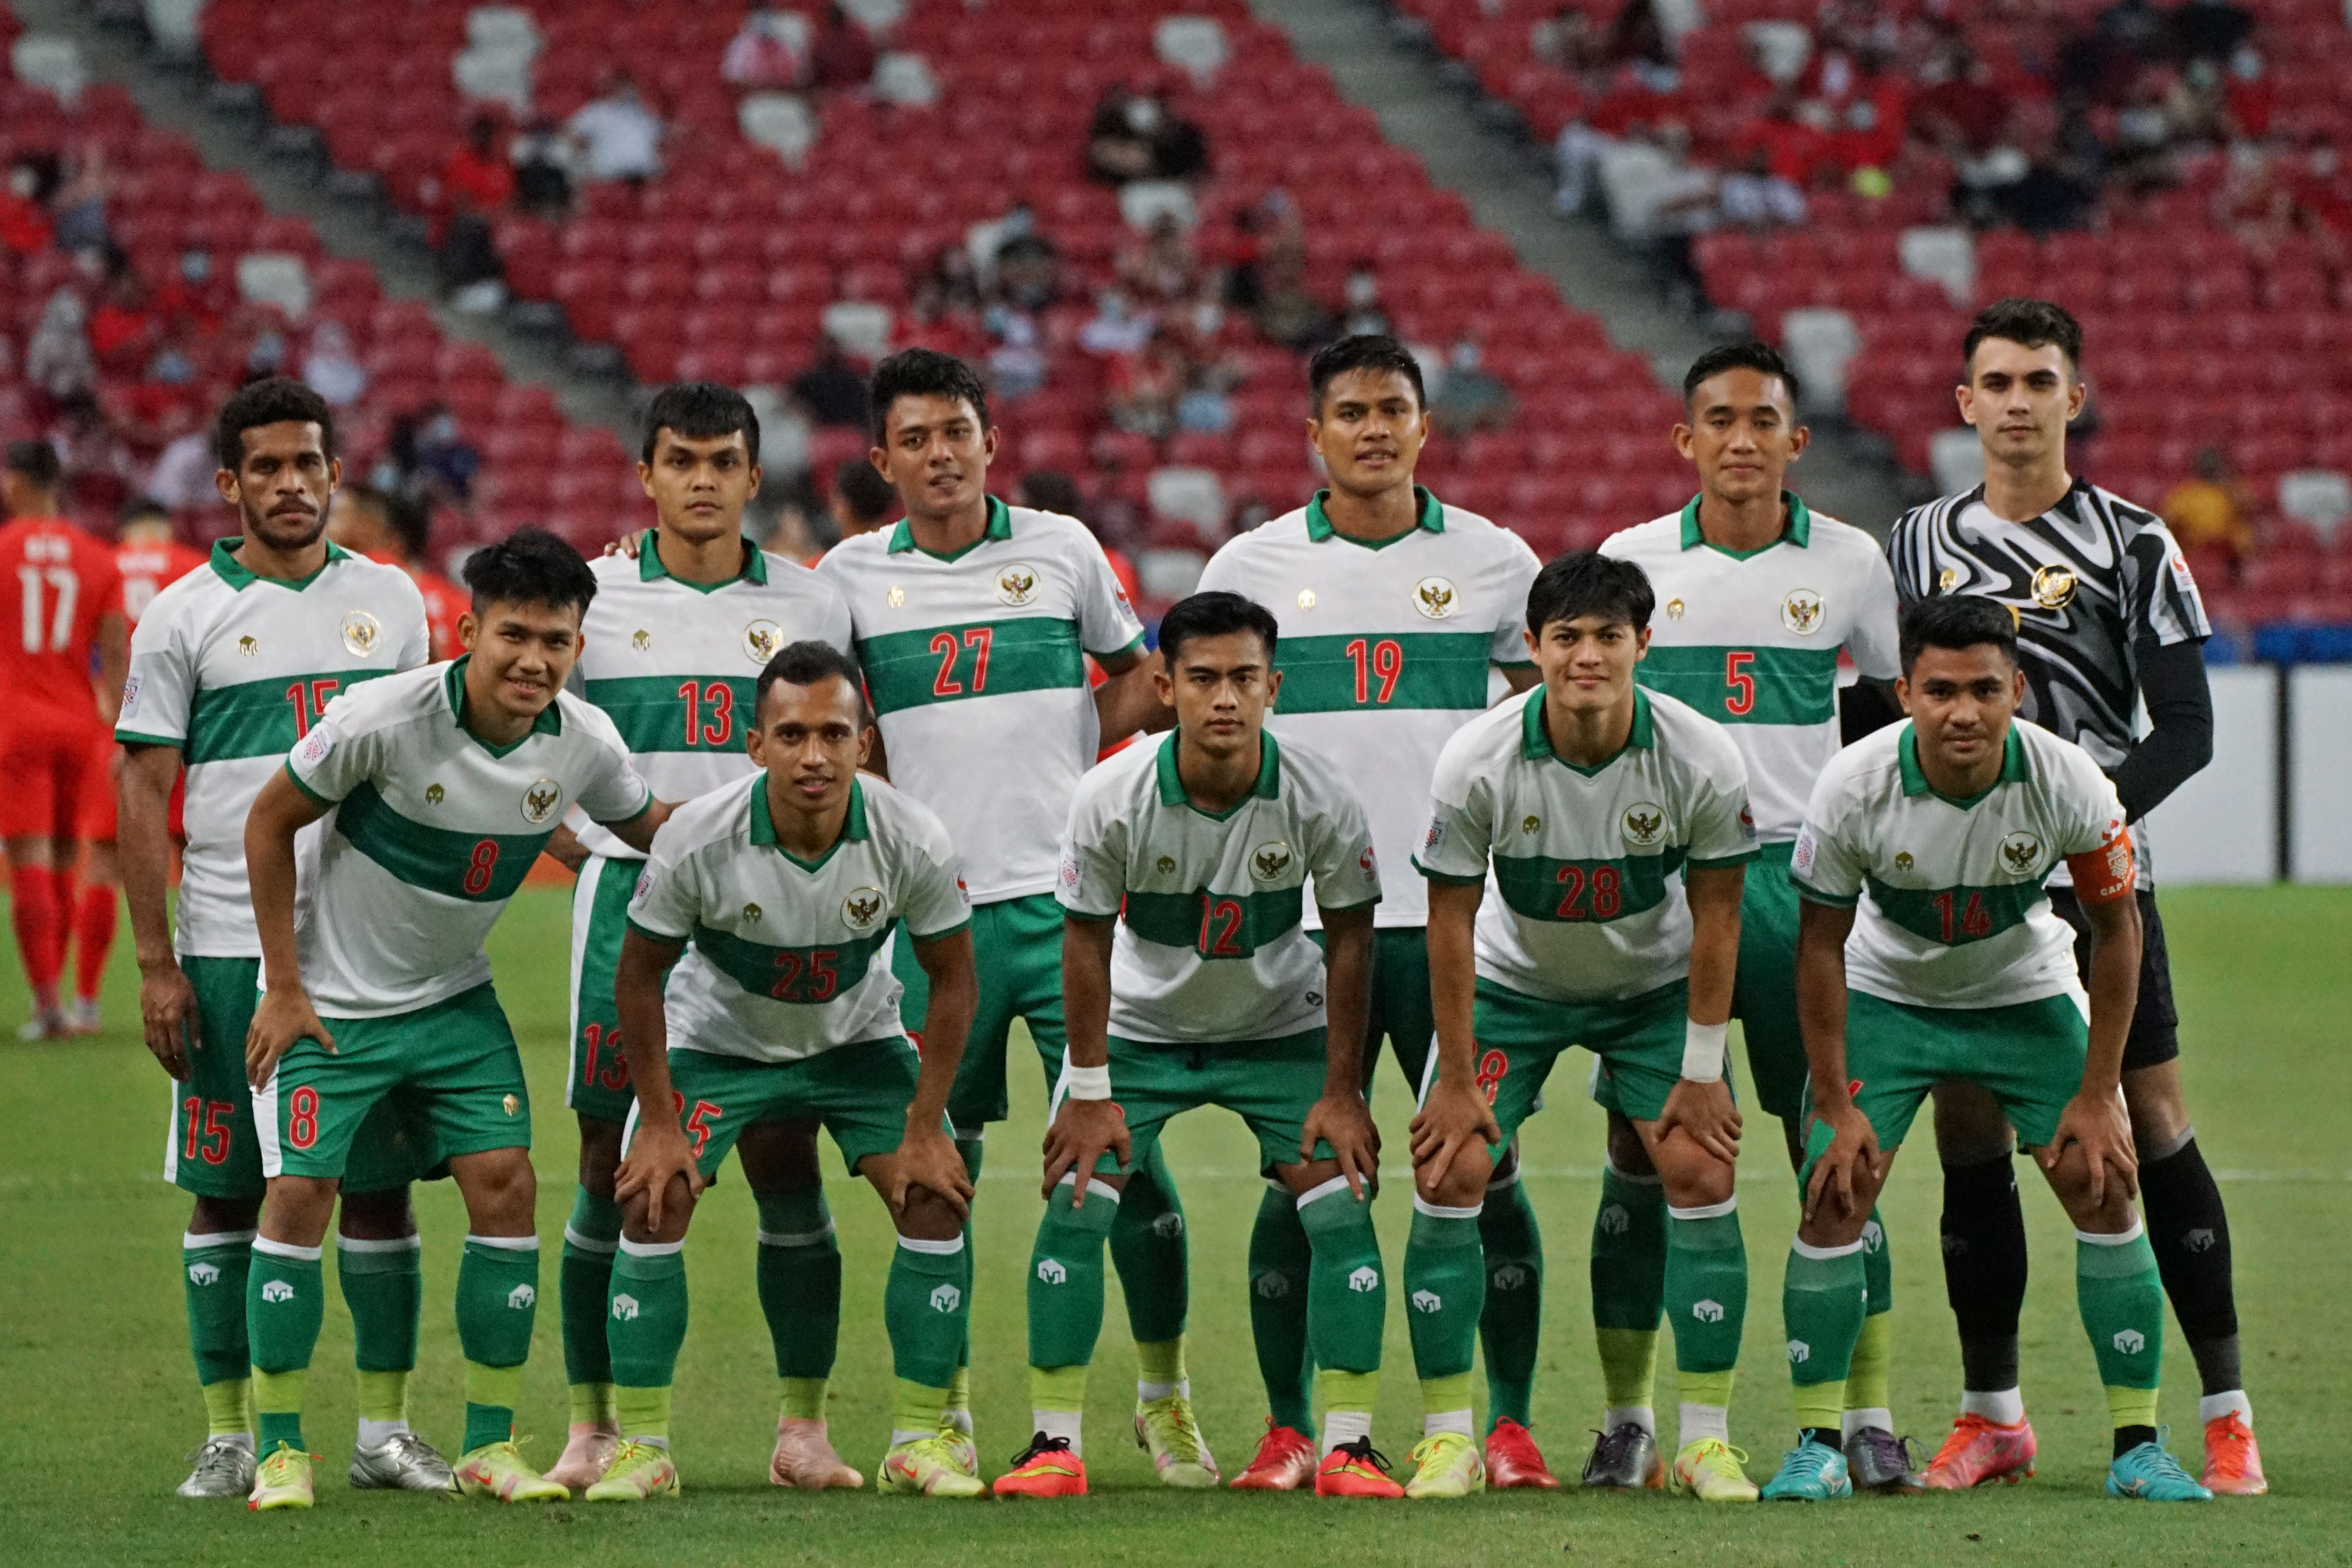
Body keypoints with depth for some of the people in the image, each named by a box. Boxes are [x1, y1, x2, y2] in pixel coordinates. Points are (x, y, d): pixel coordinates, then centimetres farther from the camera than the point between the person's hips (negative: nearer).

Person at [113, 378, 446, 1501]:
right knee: (228, 1192, 1)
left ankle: (384, 1428, 9)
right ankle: (230, 1435, 7)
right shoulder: (185, 616, 0)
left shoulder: (390, 602, 10)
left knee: (381, 1185, 2)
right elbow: (143, 797, 0)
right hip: (231, 949, -2)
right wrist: (155, 964, -6)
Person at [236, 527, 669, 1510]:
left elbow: (652, 828, 10)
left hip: (454, 1000, 4)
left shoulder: (584, 743, -12)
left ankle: (490, 1447, 4)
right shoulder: (384, 719, -25)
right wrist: (284, 988, -11)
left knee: (506, 1188, -7)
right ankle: (279, 1451, 0)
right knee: (298, 1193, -12)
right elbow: (270, 821, -12)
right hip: (330, 1004, -4)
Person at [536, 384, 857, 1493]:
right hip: (629, 904, -1)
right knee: (614, 1166, -1)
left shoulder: (809, 607, 8)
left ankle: (803, 1426, 5)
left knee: (786, 1161, -2)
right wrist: (593, 856, 2)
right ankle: (593, 1425, 7)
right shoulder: (590, 601, 4)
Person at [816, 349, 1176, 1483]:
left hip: (1068, 891, 0)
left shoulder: (1061, 550, 5)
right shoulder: (853, 576, 5)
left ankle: (1164, 1390, 9)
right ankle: (947, 1407, 12)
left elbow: (1138, 675, 18)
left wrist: (1058, 755, 3)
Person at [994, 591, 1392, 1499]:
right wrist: (1089, 1091, -12)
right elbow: (1087, 938, -12)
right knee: (1073, 1203, -12)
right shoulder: (1112, 798, -25)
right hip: (1140, 1025, 0)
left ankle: (1347, 1448, -5)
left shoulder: (1319, 799, -23)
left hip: (1282, 1028, 0)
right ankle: (1056, 1445, -3)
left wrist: (1342, 1091, -10)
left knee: (1342, 1205, -13)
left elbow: (1348, 937, -11)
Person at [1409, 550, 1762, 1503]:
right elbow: (1451, 921, -15)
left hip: (1654, 986, 0)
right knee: (1448, 1173, -13)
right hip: (1514, 984, 0)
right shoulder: (1477, 761, -25)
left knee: (1701, 1174, -13)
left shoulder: (1702, 759, -23)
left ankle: (1706, 1440, -1)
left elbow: (1716, 915, -11)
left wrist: (1703, 1071, -9)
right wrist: (1457, 1082, -13)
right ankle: (1449, 1438, -2)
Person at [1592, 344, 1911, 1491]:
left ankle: (1867, 1417, 0)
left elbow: (1900, 700, 16)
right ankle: (1628, 1419, 8)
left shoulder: (1849, 565, 4)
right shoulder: (1629, 563, 4)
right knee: (1640, 1153, 0)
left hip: (1797, 875, 0)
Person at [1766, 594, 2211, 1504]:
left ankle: (2138, 1446, -1)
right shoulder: (1853, 787, -27)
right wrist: (1835, 1106, -15)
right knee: (1835, 1192, -15)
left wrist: (2097, 1094, -12)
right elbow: (1821, 944, -14)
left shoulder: (2068, 783, -26)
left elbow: (2116, 927, -11)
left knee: (2102, 1184, -11)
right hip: (1887, 994, -1)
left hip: (2027, 995, 1)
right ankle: (1816, 1445, -3)